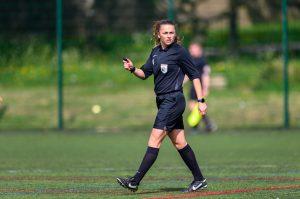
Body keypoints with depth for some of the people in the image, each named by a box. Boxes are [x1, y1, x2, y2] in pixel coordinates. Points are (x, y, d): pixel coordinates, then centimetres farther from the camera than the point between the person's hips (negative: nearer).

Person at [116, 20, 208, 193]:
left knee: (155, 139, -11)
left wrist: (201, 101, -10)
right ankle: (199, 180, 19)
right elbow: (145, 73, 14)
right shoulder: (156, 52, 11)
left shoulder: (179, 52, -9)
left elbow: (194, 75, -6)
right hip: (163, 101, 8)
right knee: (179, 142, 11)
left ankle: (135, 181, -13)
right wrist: (132, 69, -8)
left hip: (173, 100, -8)